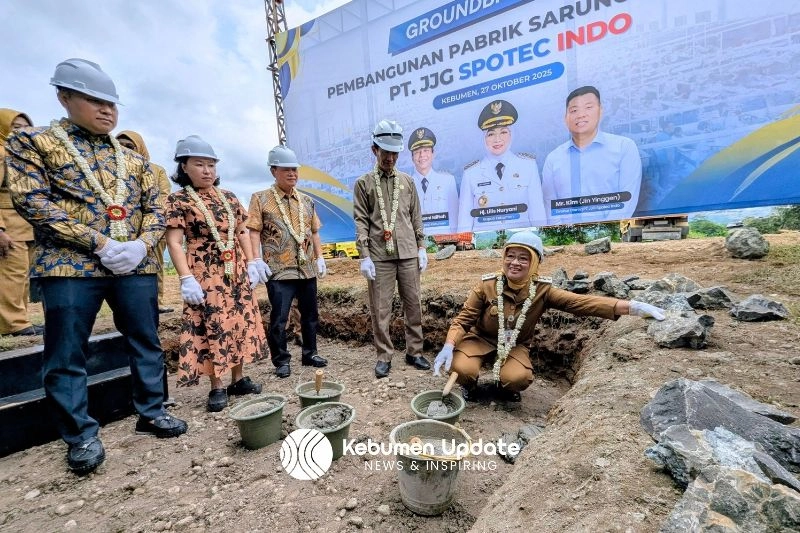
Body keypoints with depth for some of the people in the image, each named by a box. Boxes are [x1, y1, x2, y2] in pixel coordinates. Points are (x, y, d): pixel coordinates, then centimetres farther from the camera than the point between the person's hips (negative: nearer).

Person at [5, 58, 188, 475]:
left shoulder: (133, 160, 17)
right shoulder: (32, 142, 6)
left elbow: (154, 208, 13)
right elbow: (32, 201, -7)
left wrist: (142, 244, -7)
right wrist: (99, 243, -16)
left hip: (136, 265, 4)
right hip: (70, 265, -3)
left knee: (146, 343, 9)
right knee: (66, 355, 2)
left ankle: (151, 413, 24)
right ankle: (80, 436, 18)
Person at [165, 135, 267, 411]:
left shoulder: (229, 198, 12)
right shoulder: (178, 200, -3)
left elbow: (243, 232, 14)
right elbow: (174, 242, -9)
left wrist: (251, 263, 4)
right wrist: (186, 279, -17)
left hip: (237, 272, 5)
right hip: (206, 275, -5)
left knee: (241, 323, 8)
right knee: (212, 328, -1)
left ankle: (238, 379, 22)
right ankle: (216, 387, 13)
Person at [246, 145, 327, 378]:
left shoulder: (306, 200, 13)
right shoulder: (261, 198, 0)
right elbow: (254, 232, -5)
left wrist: (320, 257, 9)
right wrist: (257, 260, -14)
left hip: (307, 268, 5)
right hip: (279, 270, -4)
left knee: (310, 313, 13)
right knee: (279, 317, 0)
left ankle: (310, 353, 29)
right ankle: (281, 361, 16)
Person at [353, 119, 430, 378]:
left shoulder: (407, 181, 12)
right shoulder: (363, 183, 4)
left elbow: (416, 217, 13)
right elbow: (361, 222, -1)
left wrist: (421, 247, 6)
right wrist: (364, 256, -9)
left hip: (408, 254, 3)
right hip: (379, 257, -2)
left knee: (413, 305, 8)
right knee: (380, 310, 2)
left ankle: (414, 352, 21)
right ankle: (384, 356, 15)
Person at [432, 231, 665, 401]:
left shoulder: (541, 290, -15)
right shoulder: (487, 285, -20)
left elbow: (581, 302, -22)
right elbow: (463, 320, -17)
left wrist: (631, 307, -33)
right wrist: (448, 347, -34)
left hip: (515, 346, 1)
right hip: (479, 339, -1)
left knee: (519, 378, -28)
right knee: (464, 369, -28)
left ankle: (506, 388, 12)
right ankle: (469, 385, 12)